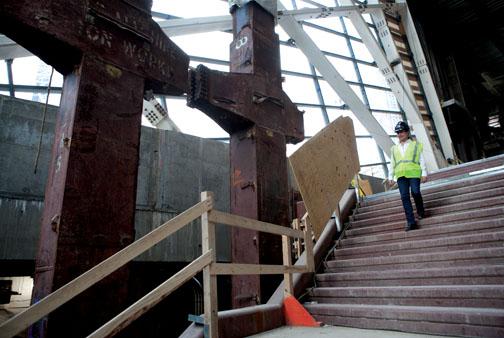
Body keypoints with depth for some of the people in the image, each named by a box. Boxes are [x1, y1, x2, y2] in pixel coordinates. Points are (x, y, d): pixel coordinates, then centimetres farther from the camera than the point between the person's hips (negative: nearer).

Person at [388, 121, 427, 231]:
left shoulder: (416, 145, 15)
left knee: (415, 192, -13)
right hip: (400, 175, 3)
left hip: (414, 173, -2)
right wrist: (390, 177, 14)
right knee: (404, 197, -7)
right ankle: (411, 221, -7)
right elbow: (392, 164, 22)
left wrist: (424, 173, -1)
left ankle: (420, 212, 18)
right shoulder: (394, 148, 23)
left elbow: (421, 160, 8)